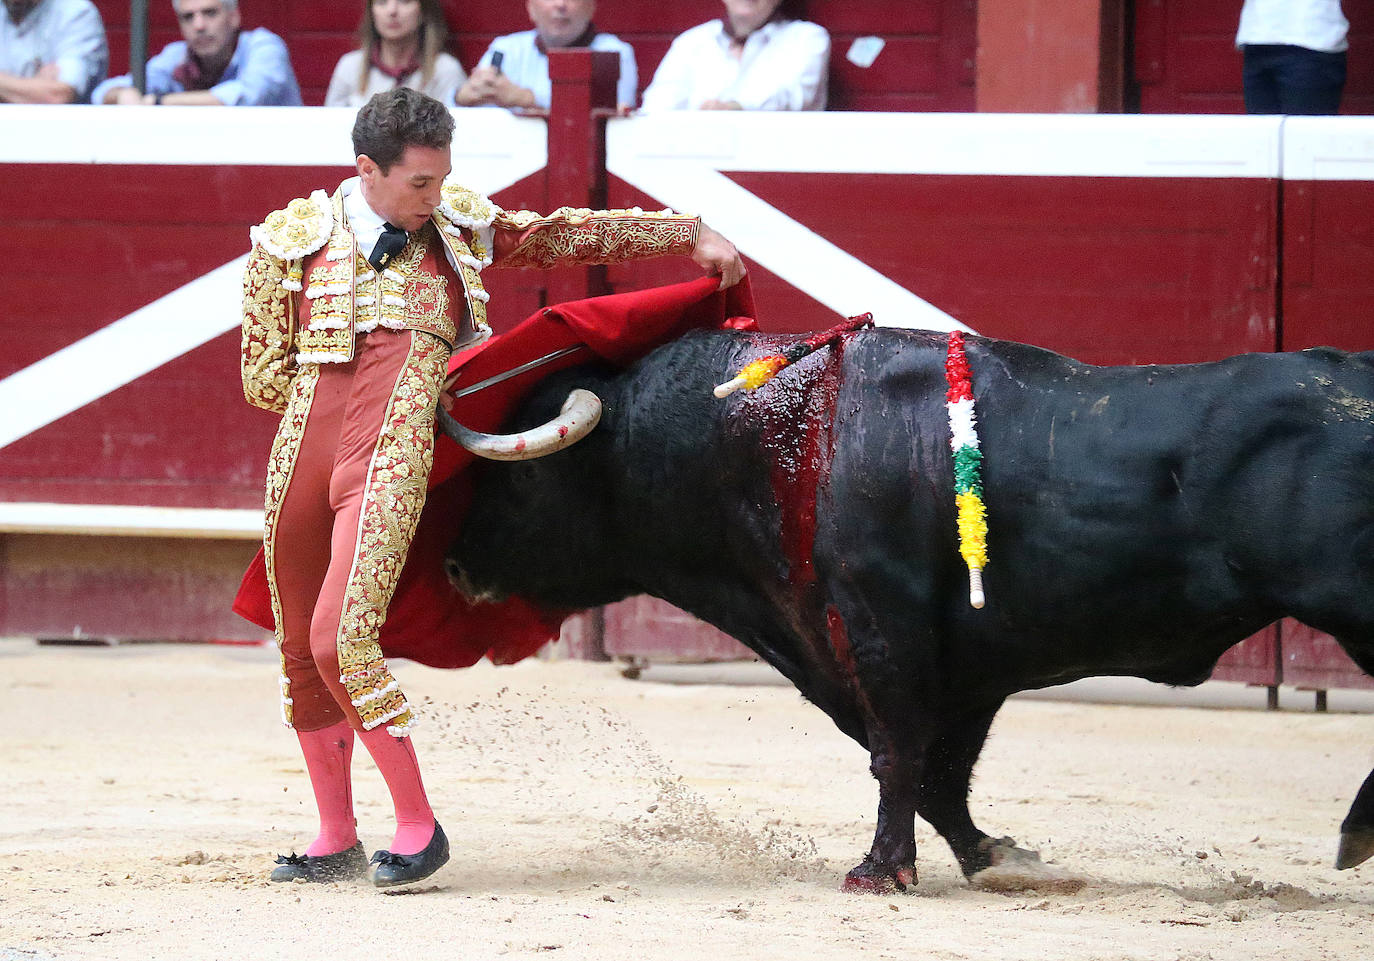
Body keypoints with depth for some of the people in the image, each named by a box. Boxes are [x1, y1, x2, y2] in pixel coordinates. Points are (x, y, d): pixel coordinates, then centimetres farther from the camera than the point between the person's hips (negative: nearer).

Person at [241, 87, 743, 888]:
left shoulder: (459, 225, 15)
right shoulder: (293, 238, 9)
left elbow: (575, 235, 24)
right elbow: (264, 377, 11)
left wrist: (691, 234, 25)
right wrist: (353, 389, 7)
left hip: (388, 467, -2)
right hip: (302, 461, 2)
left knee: (343, 639, -19)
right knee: (302, 651, 10)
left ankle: (419, 824, -8)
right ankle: (336, 840, 24)